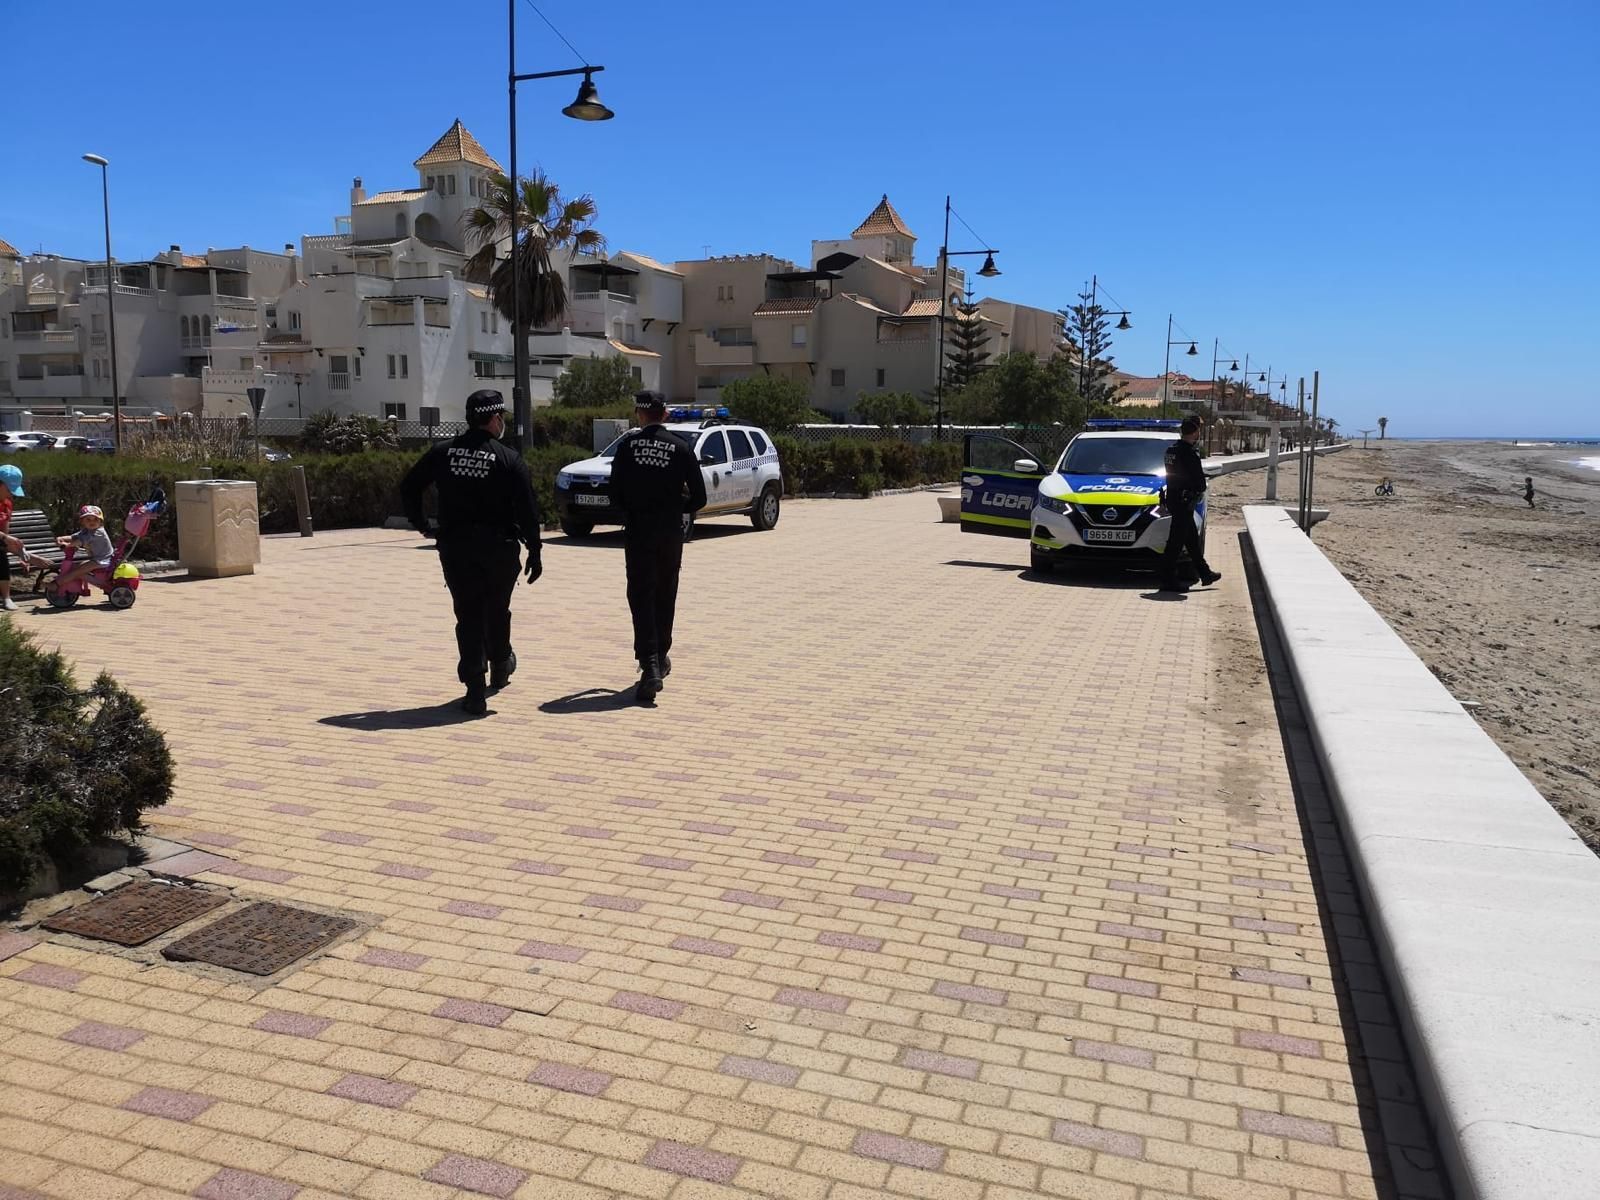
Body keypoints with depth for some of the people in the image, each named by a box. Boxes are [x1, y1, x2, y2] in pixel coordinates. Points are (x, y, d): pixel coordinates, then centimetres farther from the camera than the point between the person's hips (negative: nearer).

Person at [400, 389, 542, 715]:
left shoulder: (443, 453, 2)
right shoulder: (509, 459, -8)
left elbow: (408, 487, 6)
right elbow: (528, 511, -10)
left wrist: (420, 524, 17)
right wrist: (534, 553, -3)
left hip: (454, 548, 2)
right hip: (499, 549, -2)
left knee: (468, 616, 5)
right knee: (497, 611, 20)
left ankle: (475, 691, 0)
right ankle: (500, 664, 40)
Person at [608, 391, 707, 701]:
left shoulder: (627, 445, -4)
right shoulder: (680, 447, -3)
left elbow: (615, 494, -2)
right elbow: (698, 498, -2)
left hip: (637, 533, -1)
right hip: (671, 534, 2)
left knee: (641, 597, -2)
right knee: (665, 597, 16)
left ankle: (650, 666, -16)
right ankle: (660, 658, 29)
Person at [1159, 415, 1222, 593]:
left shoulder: (1171, 449, 8)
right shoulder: (1189, 453, -19)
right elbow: (1199, 481, -17)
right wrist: (1199, 490, 5)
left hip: (1172, 498, 10)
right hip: (1184, 502, -10)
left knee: (1193, 539, 18)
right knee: (1175, 541, -4)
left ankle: (1205, 574, 29)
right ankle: (1168, 580, 0)